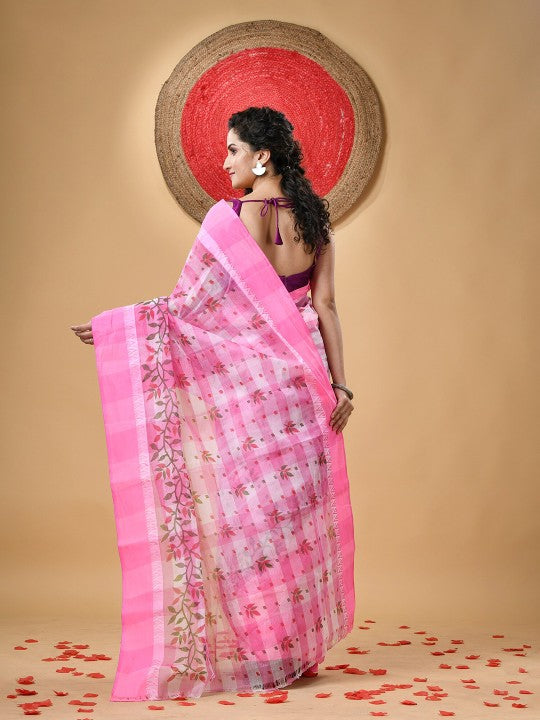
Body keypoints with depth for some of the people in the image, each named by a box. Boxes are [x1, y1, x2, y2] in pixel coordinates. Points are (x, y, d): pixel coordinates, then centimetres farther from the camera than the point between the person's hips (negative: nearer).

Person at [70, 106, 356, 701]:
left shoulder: (231, 217, -12)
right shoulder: (313, 218, 4)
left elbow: (188, 303, -13)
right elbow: (325, 306, 2)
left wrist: (108, 325, -5)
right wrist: (340, 384, 4)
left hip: (245, 384, -5)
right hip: (300, 383, 5)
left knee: (243, 504, 4)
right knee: (295, 506, 11)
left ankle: (244, 651, 10)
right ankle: (297, 646, 19)